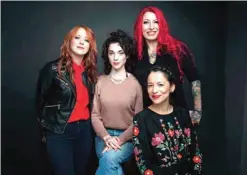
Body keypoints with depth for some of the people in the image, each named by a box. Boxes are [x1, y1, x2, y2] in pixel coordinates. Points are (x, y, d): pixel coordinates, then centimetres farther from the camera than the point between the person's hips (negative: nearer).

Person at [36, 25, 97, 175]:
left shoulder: (90, 71, 6)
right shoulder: (53, 68, -9)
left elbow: (89, 102, 11)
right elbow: (41, 101, -3)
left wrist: (87, 125, 3)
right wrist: (47, 130, 3)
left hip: (85, 130, 5)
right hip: (60, 132, -5)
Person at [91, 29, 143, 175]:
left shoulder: (135, 83, -3)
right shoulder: (101, 81, 4)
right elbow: (95, 115, 2)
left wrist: (121, 139, -15)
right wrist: (106, 137, -13)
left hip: (127, 137, -1)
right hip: (104, 135, 2)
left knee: (109, 158, -30)